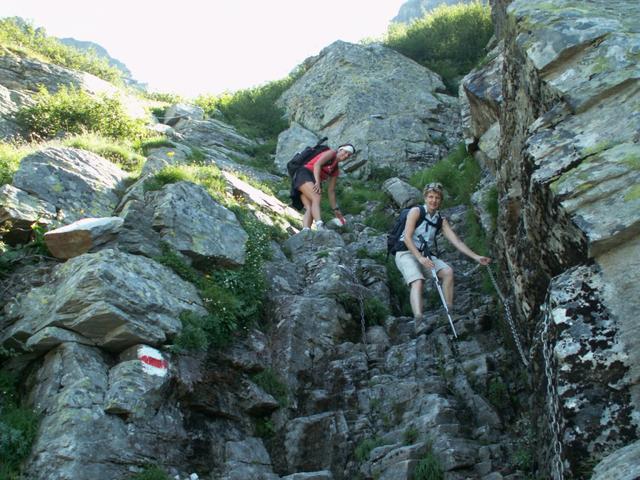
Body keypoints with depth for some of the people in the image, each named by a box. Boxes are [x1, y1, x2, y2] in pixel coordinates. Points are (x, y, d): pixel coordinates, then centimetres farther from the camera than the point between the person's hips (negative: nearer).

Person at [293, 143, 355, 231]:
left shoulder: (336, 170, 23)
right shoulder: (331, 153, 3)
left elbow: (331, 190, 20)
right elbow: (317, 164, -13)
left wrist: (335, 209, 17)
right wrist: (318, 182, -26)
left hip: (312, 184, 8)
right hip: (304, 175, -8)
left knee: (310, 209, -17)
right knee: (316, 198, -30)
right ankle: (320, 227, -52)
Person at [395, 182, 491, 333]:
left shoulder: (441, 220, 10)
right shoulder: (416, 211, -6)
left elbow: (456, 241, 5)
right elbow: (407, 237, -15)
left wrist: (476, 257, -5)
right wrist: (420, 258, -25)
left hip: (426, 256, 6)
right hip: (406, 253, -6)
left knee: (448, 271, -18)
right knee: (418, 281, -30)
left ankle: (449, 311, -15)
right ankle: (418, 320, -49)